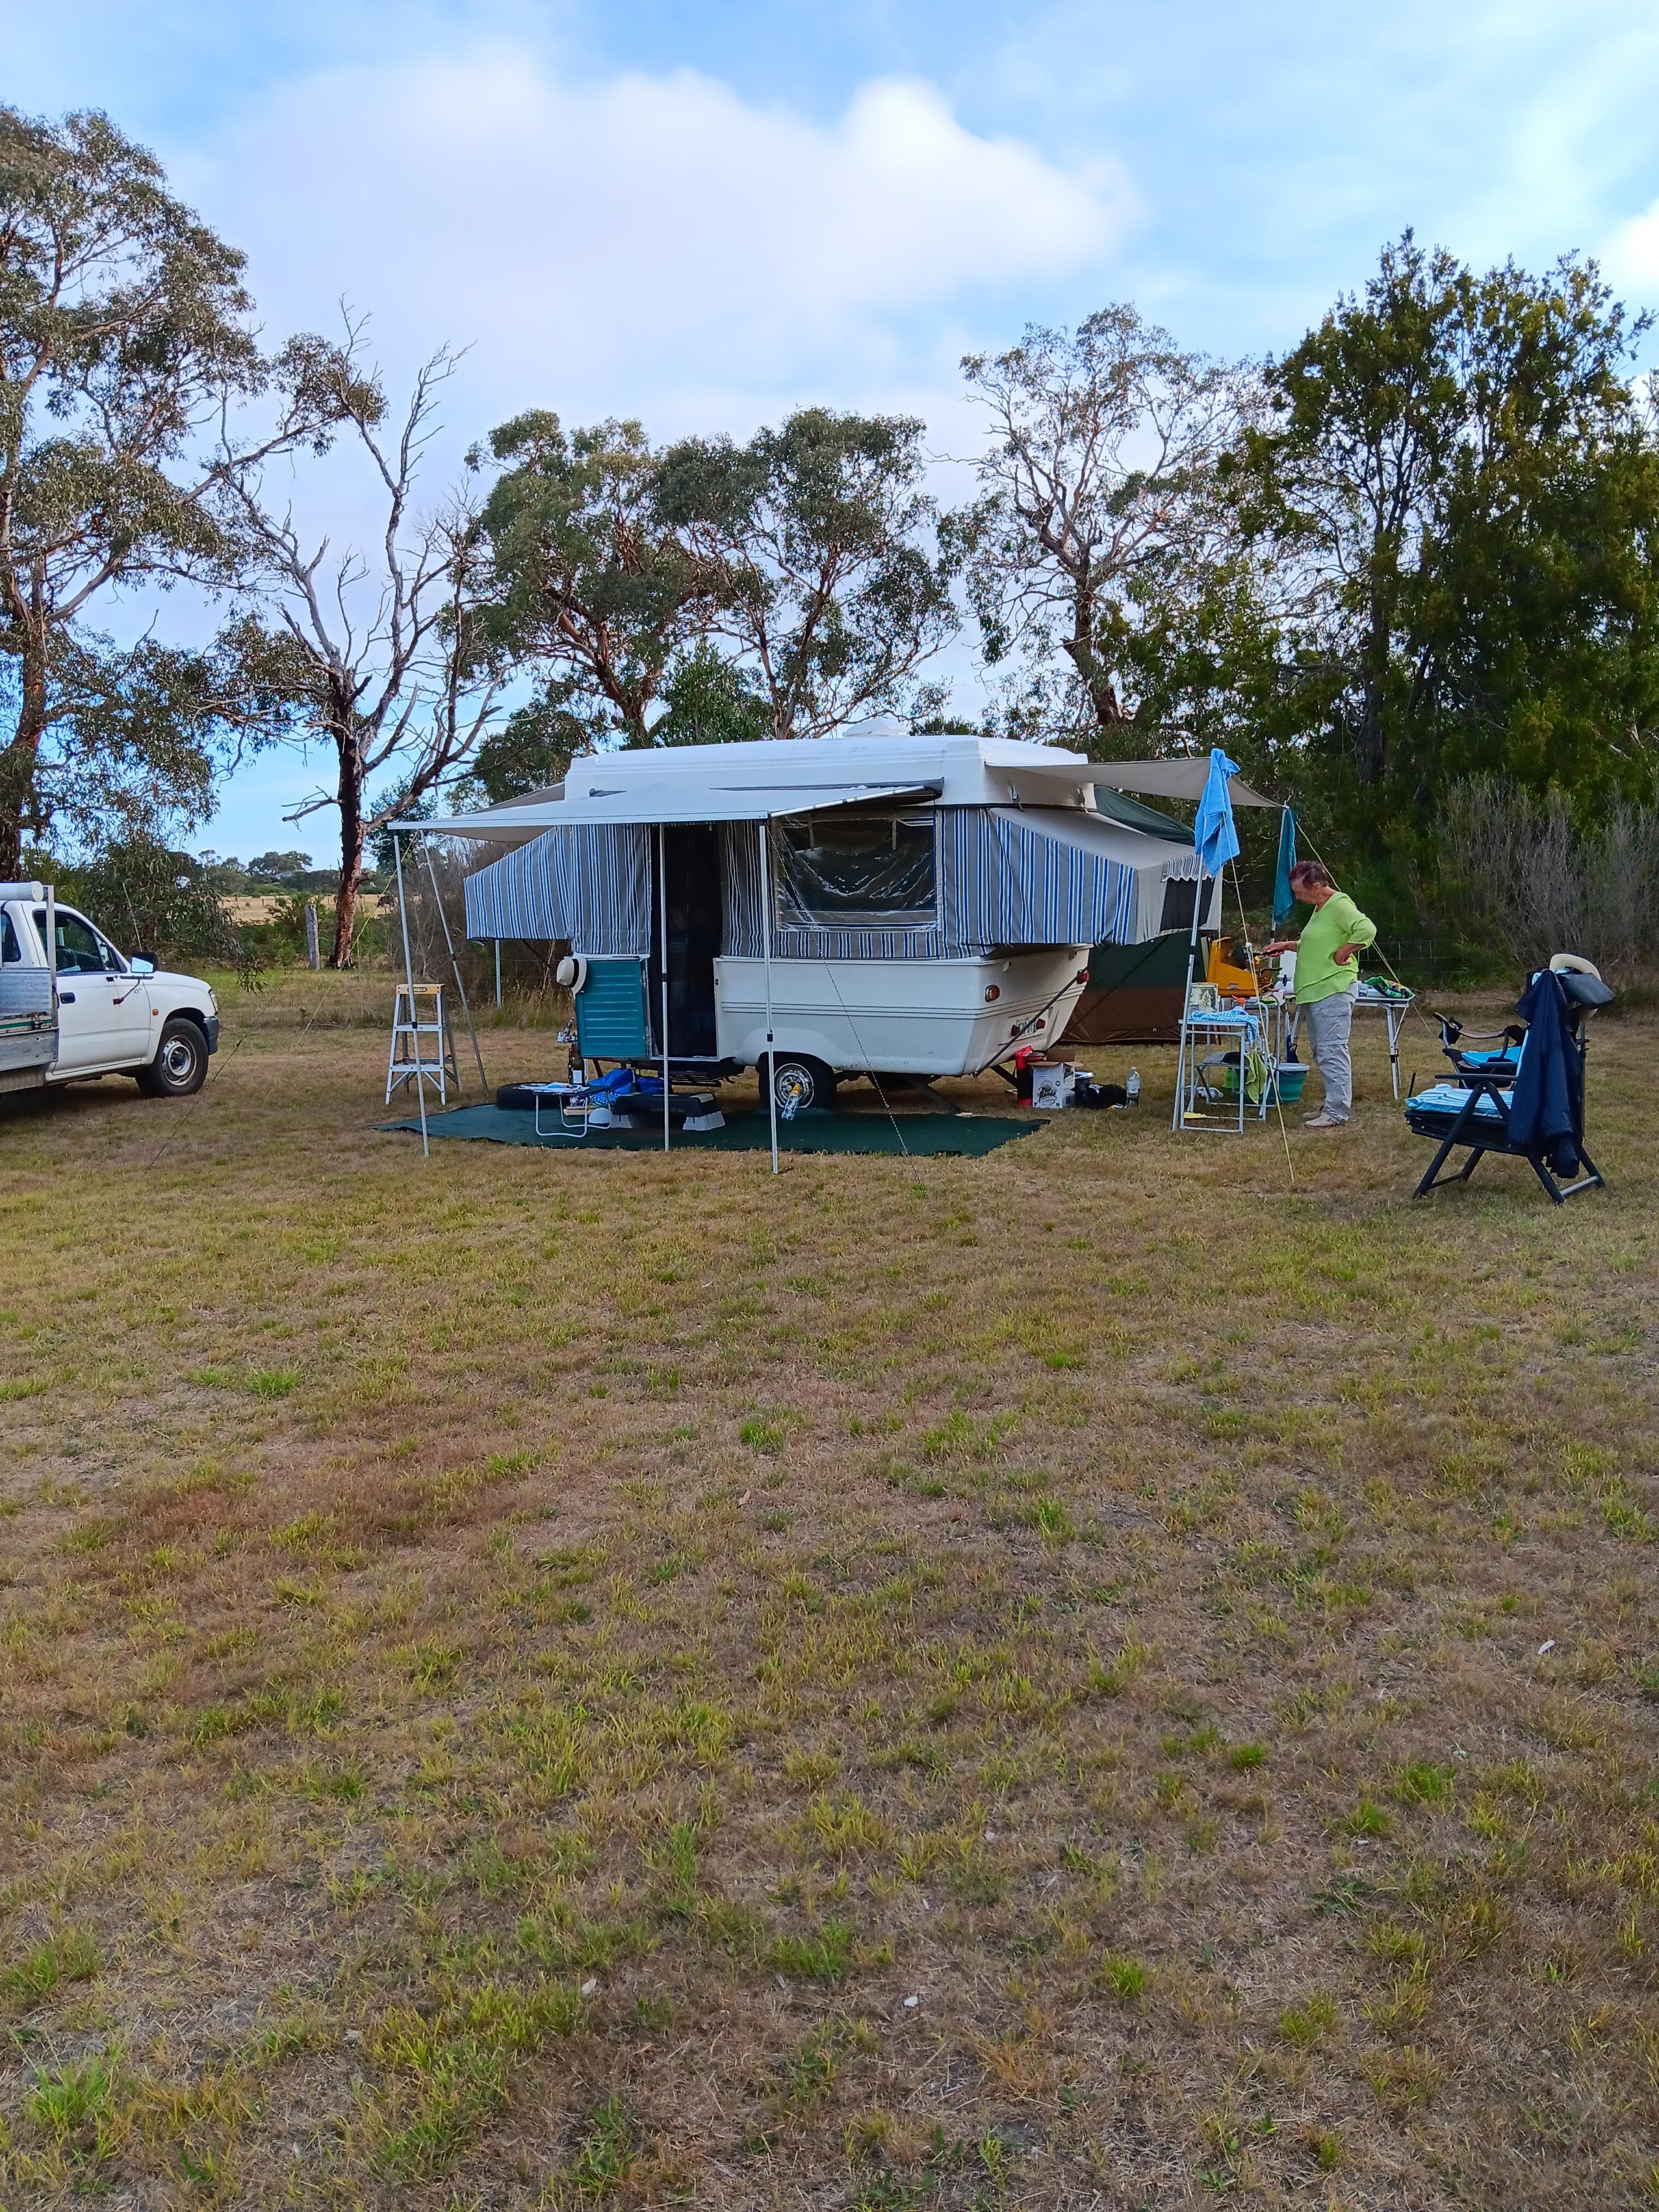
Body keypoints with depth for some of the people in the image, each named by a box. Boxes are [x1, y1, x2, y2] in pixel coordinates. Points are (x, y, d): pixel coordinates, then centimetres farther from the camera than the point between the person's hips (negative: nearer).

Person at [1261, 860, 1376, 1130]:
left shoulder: (1340, 905, -13)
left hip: (1334, 990, -11)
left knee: (1331, 1051, -10)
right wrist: (1288, 945, 20)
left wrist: (1341, 955, -19)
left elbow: (1367, 930, -26)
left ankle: (1338, 1113, -8)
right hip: (1314, 992, 11)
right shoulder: (1320, 908, 18)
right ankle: (1332, 1105, 23)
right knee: (1320, 1051, 15)